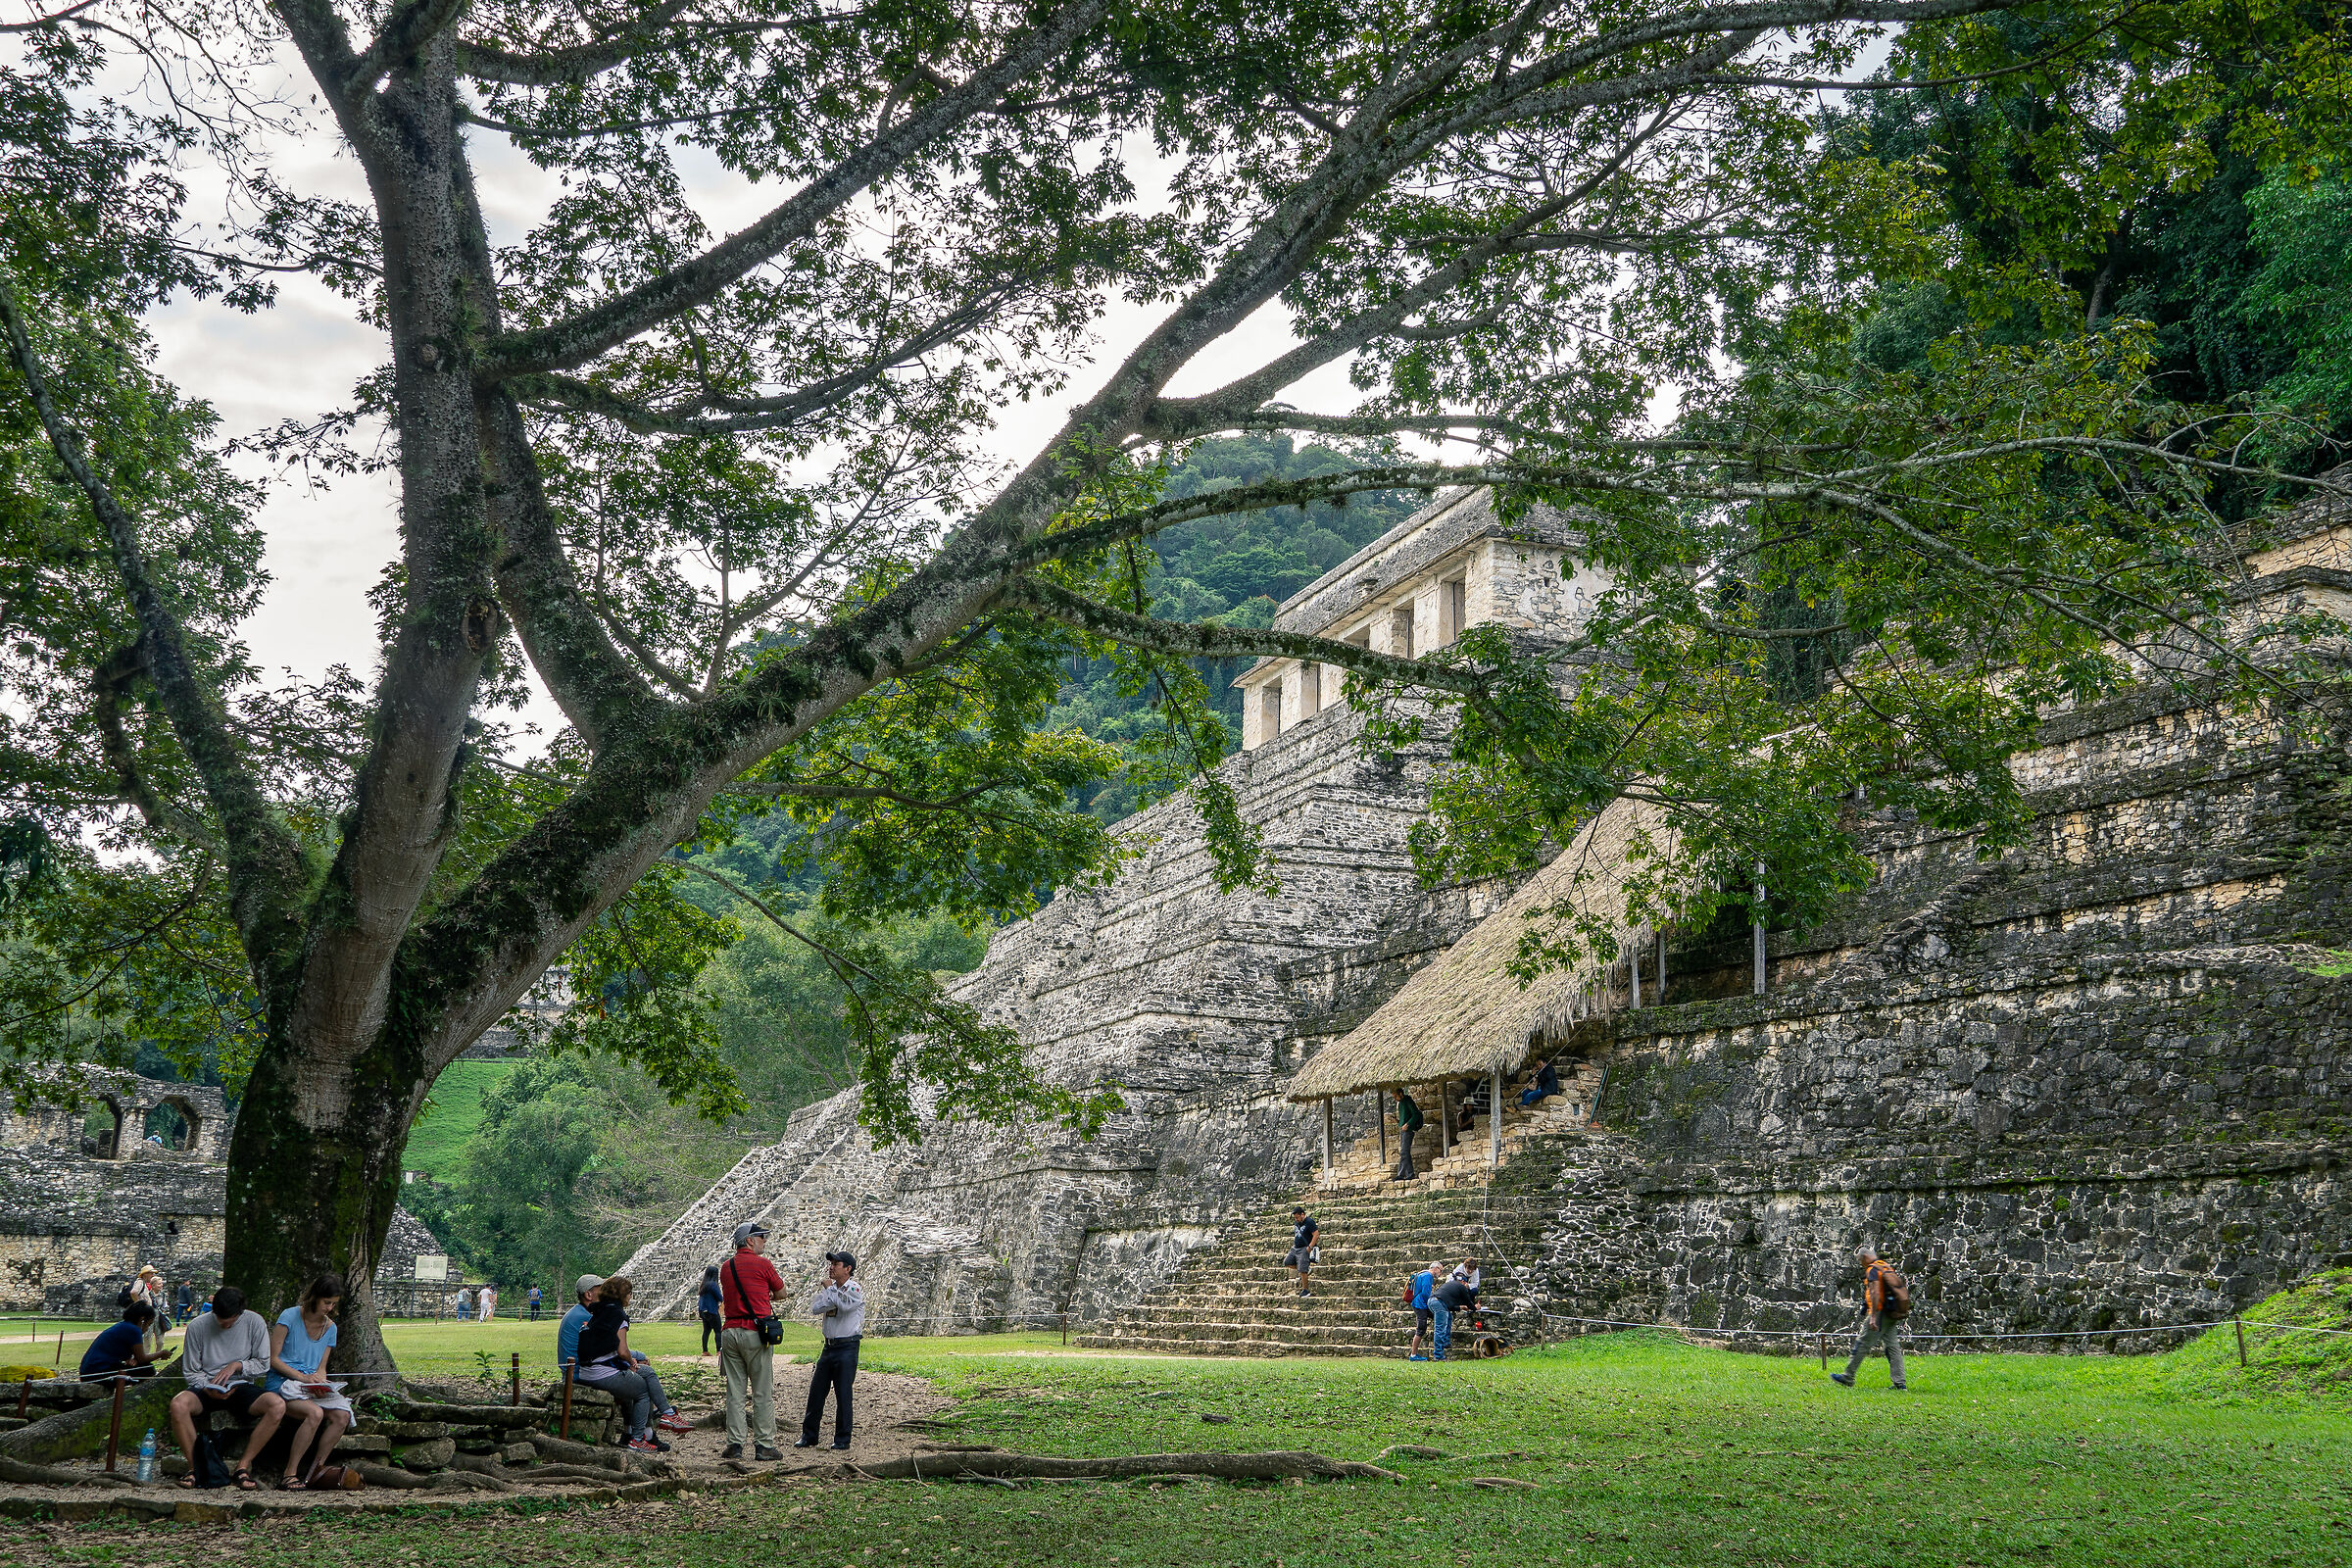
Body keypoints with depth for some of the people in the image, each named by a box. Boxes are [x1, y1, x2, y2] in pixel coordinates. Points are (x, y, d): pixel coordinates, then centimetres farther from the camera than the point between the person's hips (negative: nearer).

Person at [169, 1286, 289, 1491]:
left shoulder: (254, 1323, -3)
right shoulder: (197, 1327, -5)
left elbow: (263, 1364, 4)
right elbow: (190, 1372, 1)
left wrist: (237, 1365, -13)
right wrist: (208, 1389, -18)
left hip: (241, 1387, 1)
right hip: (206, 1388, -1)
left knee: (278, 1406, -29)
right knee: (178, 1405, -35)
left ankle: (244, 1465, -18)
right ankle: (194, 1466, -17)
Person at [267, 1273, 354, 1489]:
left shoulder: (330, 1327, 13)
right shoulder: (290, 1317, -5)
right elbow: (273, 1359, -7)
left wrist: (321, 1382, -8)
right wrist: (302, 1377, -17)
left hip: (313, 1388, 6)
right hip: (282, 1383, -6)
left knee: (342, 1416, -23)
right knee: (315, 1413, -34)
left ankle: (314, 1471, -11)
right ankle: (290, 1473, -23)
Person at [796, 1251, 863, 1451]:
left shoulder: (854, 1289, -6)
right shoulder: (828, 1287, 13)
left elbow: (845, 1305, -26)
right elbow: (815, 1307, -3)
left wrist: (830, 1289, -11)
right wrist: (830, 1293, -16)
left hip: (847, 1347, -6)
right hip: (829, 1346, 6)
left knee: (843, 1393, -5)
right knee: (816, 1391, 7)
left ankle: (842, 1439, 4)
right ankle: (808, 1436, 16)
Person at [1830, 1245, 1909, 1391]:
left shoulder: (1872, 1270, -10)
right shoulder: (1888, 1267, 17)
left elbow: (1875, 1293, -21)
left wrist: (1873, 1317, -25)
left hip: (1879, 1313, -8)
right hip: (1892, 1316, 8)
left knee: (1862, 1344, 0)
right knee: (1893, 1348, 6)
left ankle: (1848, 1377, 7)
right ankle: (1900, 1384, 1)